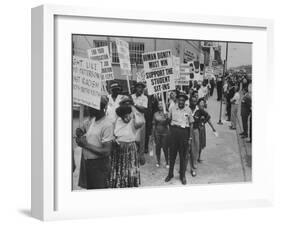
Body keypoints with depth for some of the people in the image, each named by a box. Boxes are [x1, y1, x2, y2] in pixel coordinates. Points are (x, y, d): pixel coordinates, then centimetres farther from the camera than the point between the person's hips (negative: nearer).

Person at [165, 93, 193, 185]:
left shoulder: (188, 110, -1)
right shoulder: (173, 109, 1)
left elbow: (191, 124, 4)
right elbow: (169, 119, 13)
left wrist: (190, 137, 2)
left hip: (184, 132, -1)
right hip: (174, 131, 1)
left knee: (183, 155, 6)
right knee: (172, 153, 8)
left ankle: (182, 175, 19)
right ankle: (170, 174, 23)